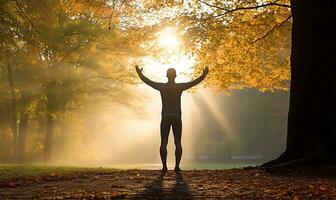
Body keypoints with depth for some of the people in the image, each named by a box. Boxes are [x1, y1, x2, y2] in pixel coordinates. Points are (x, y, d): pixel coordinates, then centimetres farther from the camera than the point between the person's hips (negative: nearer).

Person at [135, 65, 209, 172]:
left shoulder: (161, 86, -2)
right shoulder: (180, 86, -3)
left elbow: (147, 81, 5)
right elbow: (195, 82, 4)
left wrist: (139, 73, 19)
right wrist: (204, 75, 15)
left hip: (165, 118, 0)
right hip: (177, 118, 0)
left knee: (163, 143, 1)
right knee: (178, 143, 2)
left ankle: (164, 166, -6)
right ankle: (177, 166, -3)